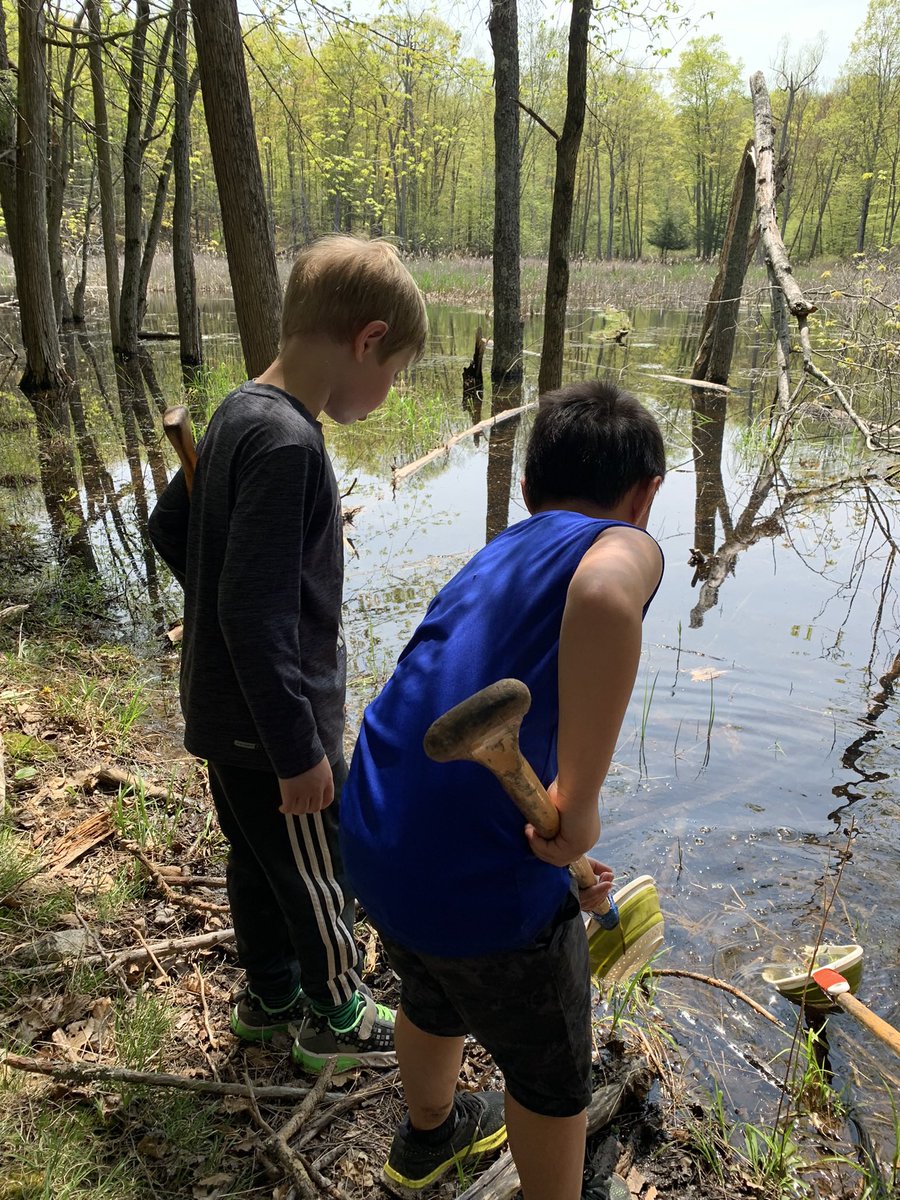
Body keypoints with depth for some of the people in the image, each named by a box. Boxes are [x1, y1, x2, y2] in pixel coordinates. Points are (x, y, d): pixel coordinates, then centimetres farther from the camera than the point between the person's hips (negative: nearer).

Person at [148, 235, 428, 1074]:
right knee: (317, 873, 12)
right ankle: (335, 1019, 35)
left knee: (260, 855, 24)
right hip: (273, 719, -9)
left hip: (226, 709, 9)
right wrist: (298, 749, -22)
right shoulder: (287, 443, -27)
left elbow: (168, 526, 13)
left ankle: (270, 995, 45)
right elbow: (254, 613, -29)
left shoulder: (241, 412, 2)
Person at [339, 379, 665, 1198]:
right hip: (484, 886, -8)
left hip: (374, 853, 8)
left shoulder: (492, 562, 15)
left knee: (435, 996, 37)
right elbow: (605, 594, -35)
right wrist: (581, 803, -25)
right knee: (551, 1074, 22)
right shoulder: (623, 546, -7)